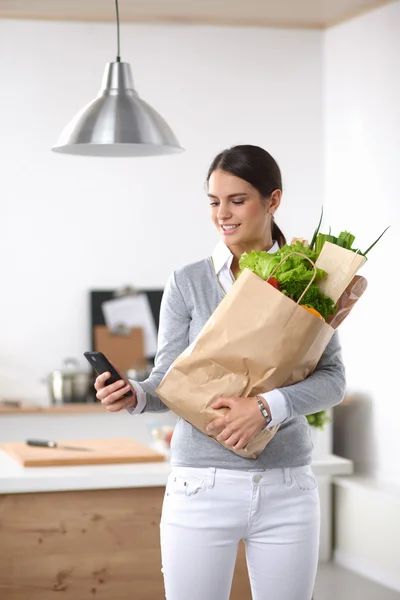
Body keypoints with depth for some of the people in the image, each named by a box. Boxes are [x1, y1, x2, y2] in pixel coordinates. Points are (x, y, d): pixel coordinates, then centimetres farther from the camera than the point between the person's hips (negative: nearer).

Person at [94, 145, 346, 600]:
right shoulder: (187, 283, 2)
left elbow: (333, 379, -2)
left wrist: (267, 407, -19)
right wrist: (135, 396, -21)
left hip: (286, 489, 1)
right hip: (203, 487, -1)